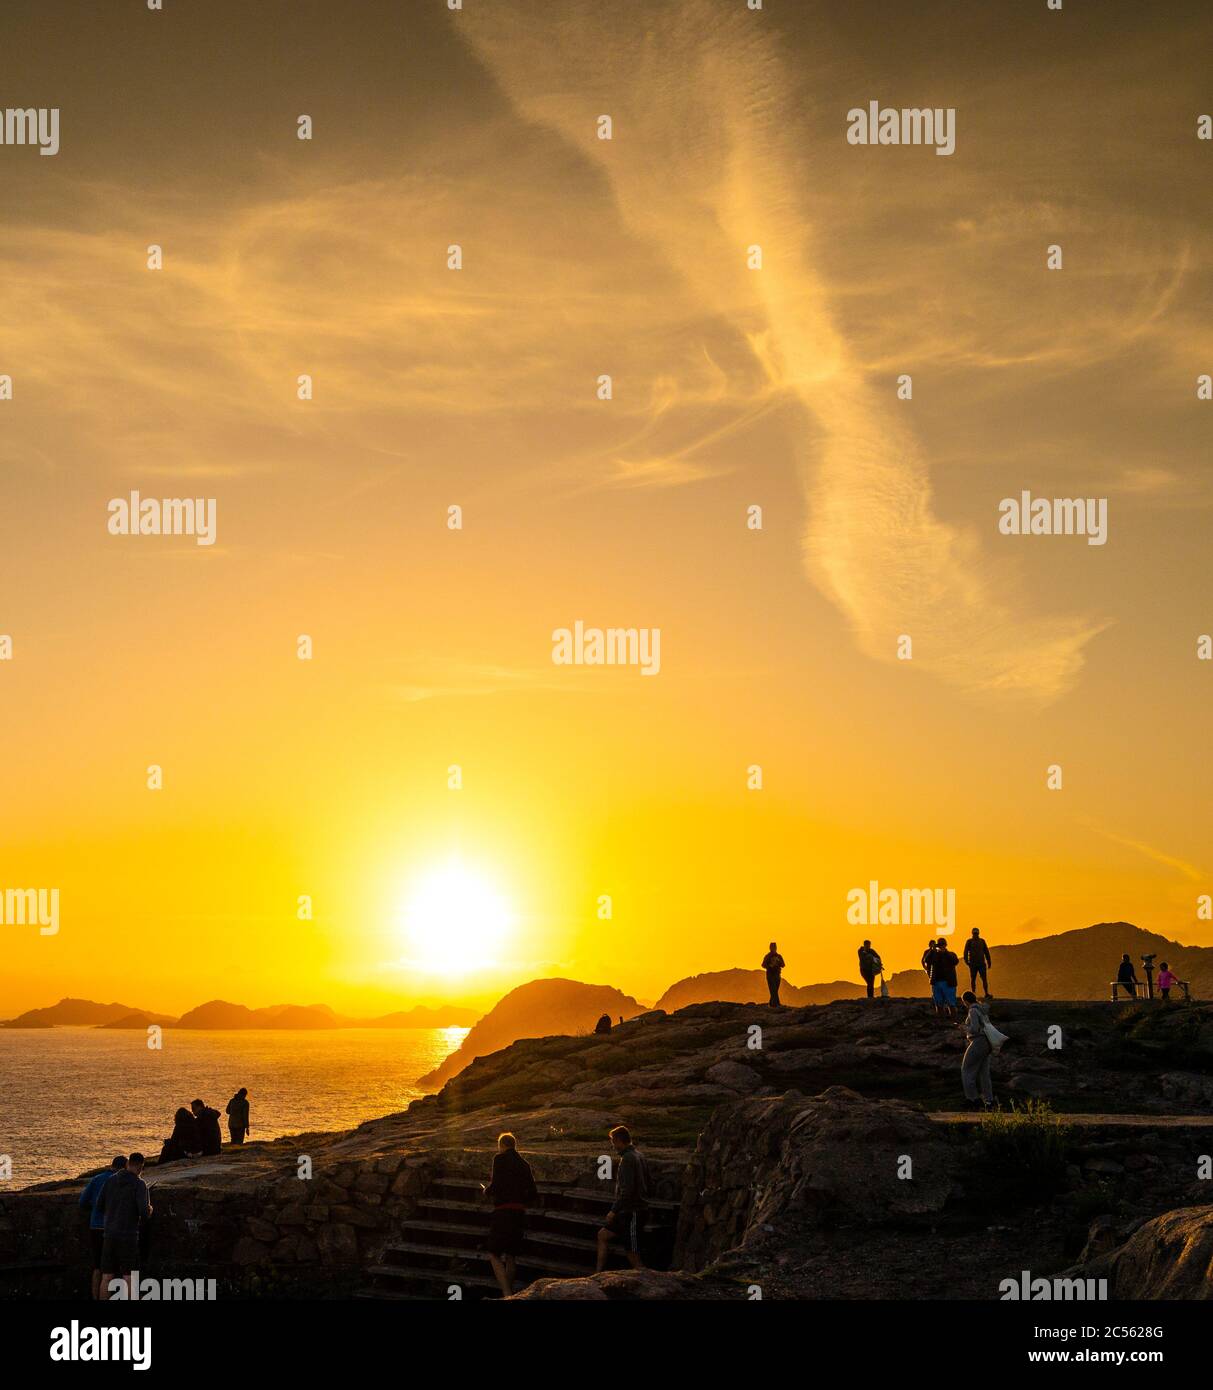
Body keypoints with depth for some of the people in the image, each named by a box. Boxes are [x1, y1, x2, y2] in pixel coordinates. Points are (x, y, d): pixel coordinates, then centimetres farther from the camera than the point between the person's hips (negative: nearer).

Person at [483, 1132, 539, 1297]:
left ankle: (506, 1294, -16)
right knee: (511, 1256, 15)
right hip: (520, 1214, 6)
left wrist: (487, 1191, 7)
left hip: (503, 1213, -6)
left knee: (494, 1254, -1)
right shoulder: (524, 1164, 14)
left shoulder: (500, 1159, -3)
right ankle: (510, 1292, 18)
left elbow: (495, 1186, -14)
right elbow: (534, 1195, 14)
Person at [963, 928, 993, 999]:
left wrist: (988, 962, 11)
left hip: (981, 963, 1)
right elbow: (966, 952, -4)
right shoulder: (969, 941, 3)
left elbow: (986, 952, 14)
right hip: (973, 964, -1)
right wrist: (966, 960, -18)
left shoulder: (982, 941, 10)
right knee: (973, 979, 3)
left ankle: (986, 994, -6)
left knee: (984, 979, -7)